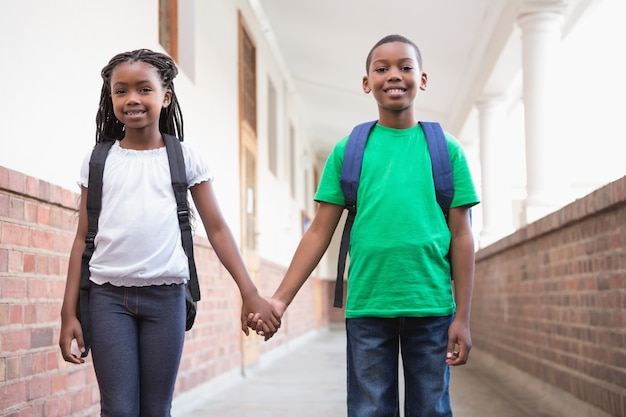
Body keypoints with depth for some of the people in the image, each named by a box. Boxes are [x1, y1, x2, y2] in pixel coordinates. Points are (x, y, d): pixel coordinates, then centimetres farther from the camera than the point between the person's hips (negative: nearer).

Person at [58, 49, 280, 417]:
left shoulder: (185, 158, 5)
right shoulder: (98, 161, 7)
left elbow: (217, 229, 5)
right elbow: (83, 238, 8)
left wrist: (250, 294, -3)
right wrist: (69, 312, 3)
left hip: (165, 294, 0)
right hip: (109, 293, 0)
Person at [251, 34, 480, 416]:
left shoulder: (446, 149, 4)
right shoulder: (348, 151, 5)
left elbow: (461, 237, 4)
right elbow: (320, 233, 4)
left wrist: (463, 317, -1)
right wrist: (280, 299, -4)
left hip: (431, 307, 0)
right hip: (366, 308, 0)